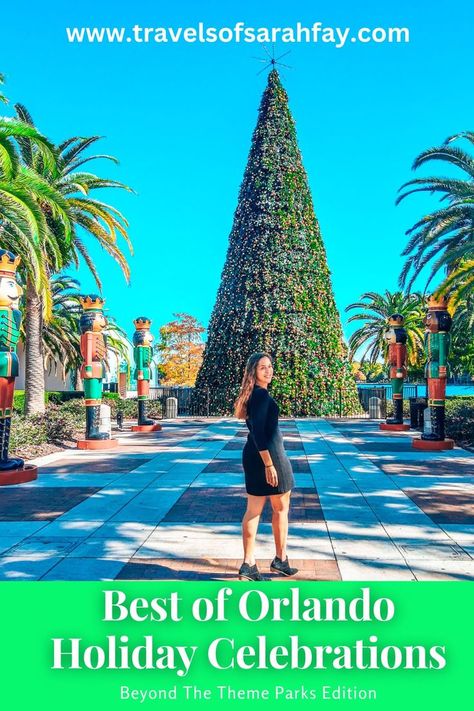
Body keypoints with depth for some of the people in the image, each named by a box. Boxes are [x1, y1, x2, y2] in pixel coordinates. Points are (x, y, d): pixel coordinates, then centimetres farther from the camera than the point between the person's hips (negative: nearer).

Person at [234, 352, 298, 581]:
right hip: (268, 455, -9)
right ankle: (280, 559, 22)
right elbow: (258, 432, -23)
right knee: (281, 508, 9)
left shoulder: (254, 394, 13)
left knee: (253, 510, 8)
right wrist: (269, 464, -24)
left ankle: (249, 564, 11)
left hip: (253, 455, 9)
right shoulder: (261, 394, -17)